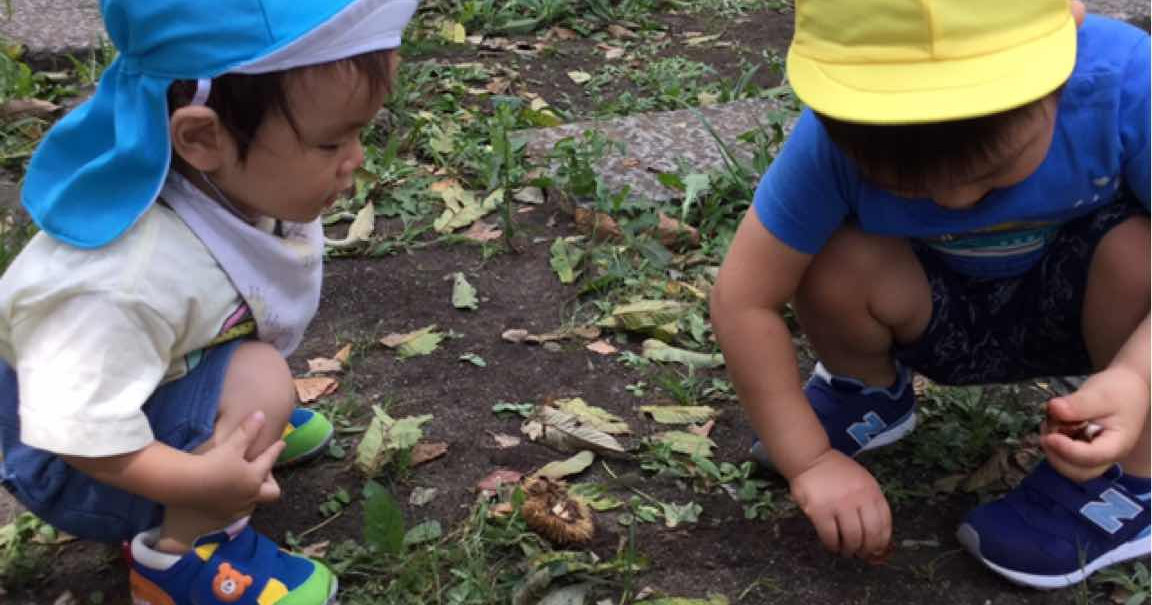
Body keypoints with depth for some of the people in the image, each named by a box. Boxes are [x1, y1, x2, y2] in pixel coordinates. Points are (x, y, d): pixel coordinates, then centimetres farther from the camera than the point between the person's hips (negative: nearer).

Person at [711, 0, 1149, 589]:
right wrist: (809, 460, -23)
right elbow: (743, 299, -24)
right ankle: (869, 391, 7)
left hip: (1087, 310, -1)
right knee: (832, 264, -28)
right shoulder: (838, 137, -31)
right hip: (950, 316, 1)